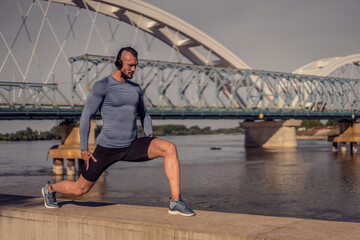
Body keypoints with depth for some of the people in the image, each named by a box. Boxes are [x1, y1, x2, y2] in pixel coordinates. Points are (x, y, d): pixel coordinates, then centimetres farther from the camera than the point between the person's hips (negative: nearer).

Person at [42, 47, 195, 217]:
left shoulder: (136, 88, 10)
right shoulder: (102, 86, -9)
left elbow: (144, 115, 23)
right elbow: (86, 116, -8)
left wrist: (150, 135, 5)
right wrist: (84, 149, -10)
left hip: (132, 147, 4)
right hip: (107, 149, -4)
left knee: (169, 148, -21)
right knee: (79, 189, 8)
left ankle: (175, 202, -21)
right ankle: (50, 189, 44)